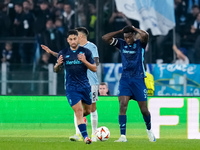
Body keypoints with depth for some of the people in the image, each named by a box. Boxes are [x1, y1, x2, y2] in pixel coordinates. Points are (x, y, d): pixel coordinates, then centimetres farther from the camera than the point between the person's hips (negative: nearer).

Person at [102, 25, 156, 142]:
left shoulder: (140, 44, -4)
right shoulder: (122, 44, 6)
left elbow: (145, 35, -26)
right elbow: (105, 38, 0)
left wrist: (135, 29, -9)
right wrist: (121, 31, -1)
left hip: (138, 79, -2)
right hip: (125, 79, 2)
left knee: (144, 109, 4)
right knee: (122, 105, -15)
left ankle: (149, 130, 33)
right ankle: (123, 136, -17)